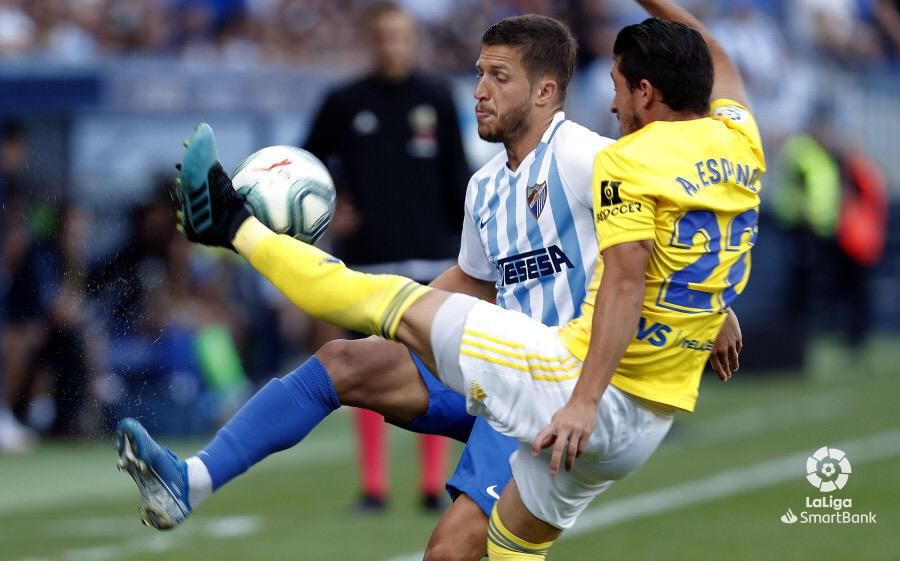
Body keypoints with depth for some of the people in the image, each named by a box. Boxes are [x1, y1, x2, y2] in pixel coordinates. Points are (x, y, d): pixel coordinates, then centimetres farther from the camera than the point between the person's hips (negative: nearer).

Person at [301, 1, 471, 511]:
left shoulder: (437, 98, 4)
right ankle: (374, 485, 3)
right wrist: (330, 202, -3)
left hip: (432, 256, 0)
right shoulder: (345, 103, 3)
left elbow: (456, 174, 5)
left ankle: (435, 483, 5)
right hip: (370, 259, 0)